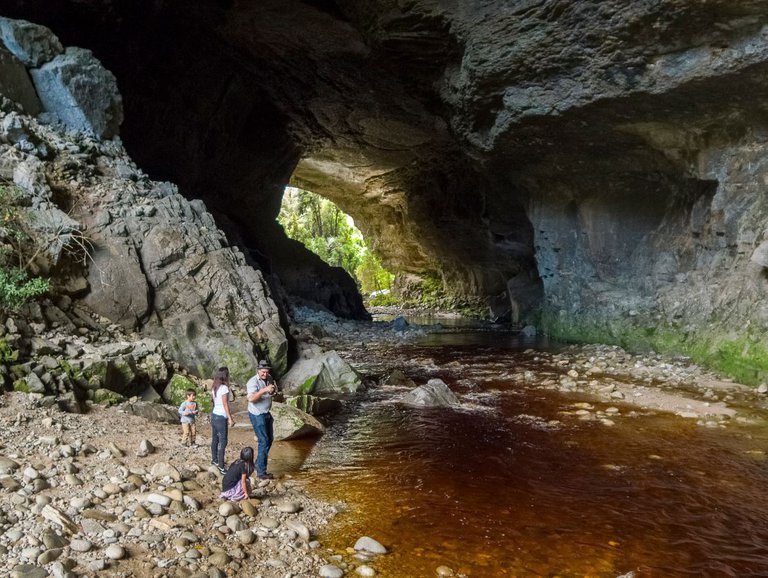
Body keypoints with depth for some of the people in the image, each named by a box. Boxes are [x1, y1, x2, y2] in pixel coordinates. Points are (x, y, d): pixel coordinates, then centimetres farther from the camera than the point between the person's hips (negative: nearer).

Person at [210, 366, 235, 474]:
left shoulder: (214, 388, 6)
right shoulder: (224, 388, -18)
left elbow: (215, 402, 9)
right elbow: (225, 405, -17)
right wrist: (230, 419, -12)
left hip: (214, 415, 8)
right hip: (221, 418, -8)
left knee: (215, 439, 19)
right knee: (223, 442, -4)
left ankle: (214, 459, 33)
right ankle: (221, 466, -3)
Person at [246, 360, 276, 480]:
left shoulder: (269, 379, 0)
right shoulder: (253, 382, -22)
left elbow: (274, 390, 15)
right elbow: (251, 398, -36)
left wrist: (273, 390, -8)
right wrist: (264, 390, -45)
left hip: (266, 413, 8)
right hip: (257, 415, -8)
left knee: (269, 439, 16)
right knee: (264, 441, -8)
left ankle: (259, 464, 31)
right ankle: (261, 472, 0)